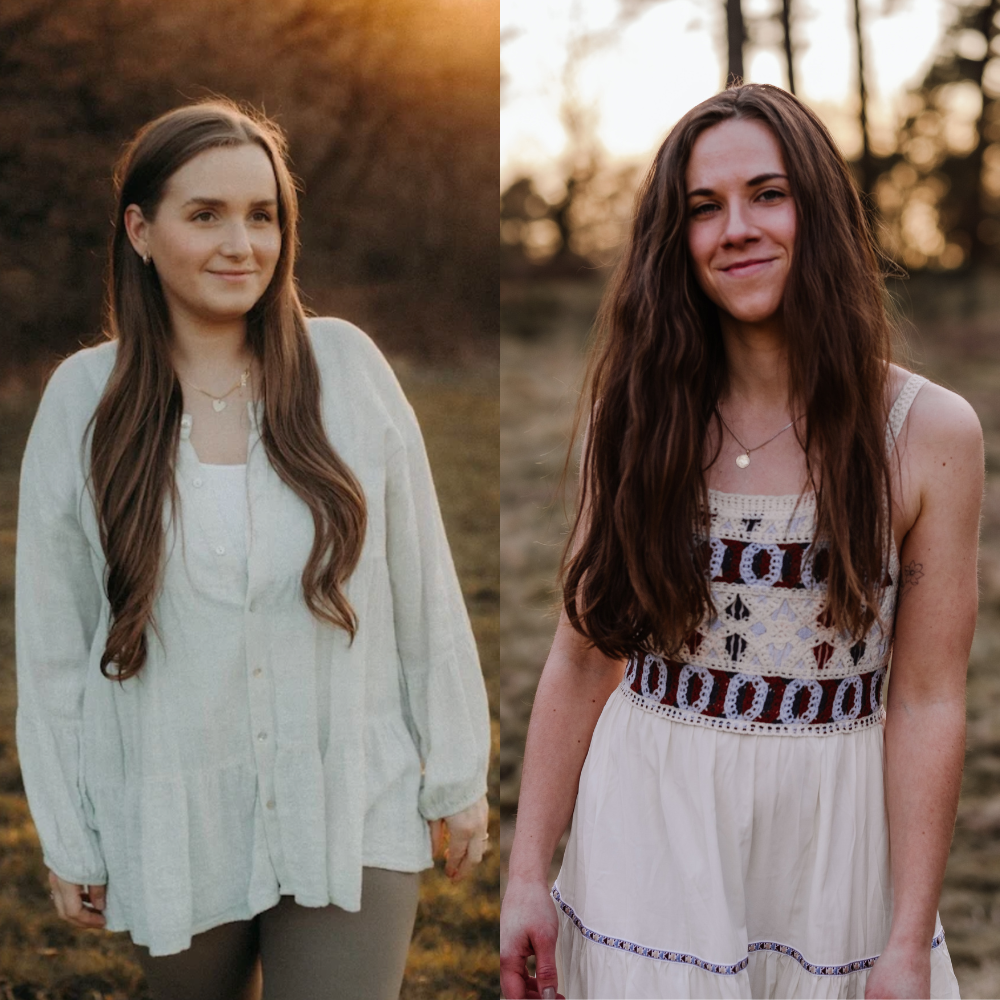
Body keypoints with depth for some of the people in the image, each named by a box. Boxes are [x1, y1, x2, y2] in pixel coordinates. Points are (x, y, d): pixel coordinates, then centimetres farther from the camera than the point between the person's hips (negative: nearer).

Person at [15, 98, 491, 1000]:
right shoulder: (83, 399, -4)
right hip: (177, 830, 1)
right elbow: (51, 639, 1)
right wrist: (67, 840, 3)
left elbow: (424, 587, 0)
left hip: (353, 814, -1)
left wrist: (458, 776, 2)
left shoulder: (347, 365, -5)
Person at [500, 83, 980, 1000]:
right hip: (648, 828, 1)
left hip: (831, 843, -1)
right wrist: (529, 872, -1)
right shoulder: (639, 419, 0)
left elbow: (927, 703, -8)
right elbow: (582, 662, 2)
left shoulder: (931, 433, -7)